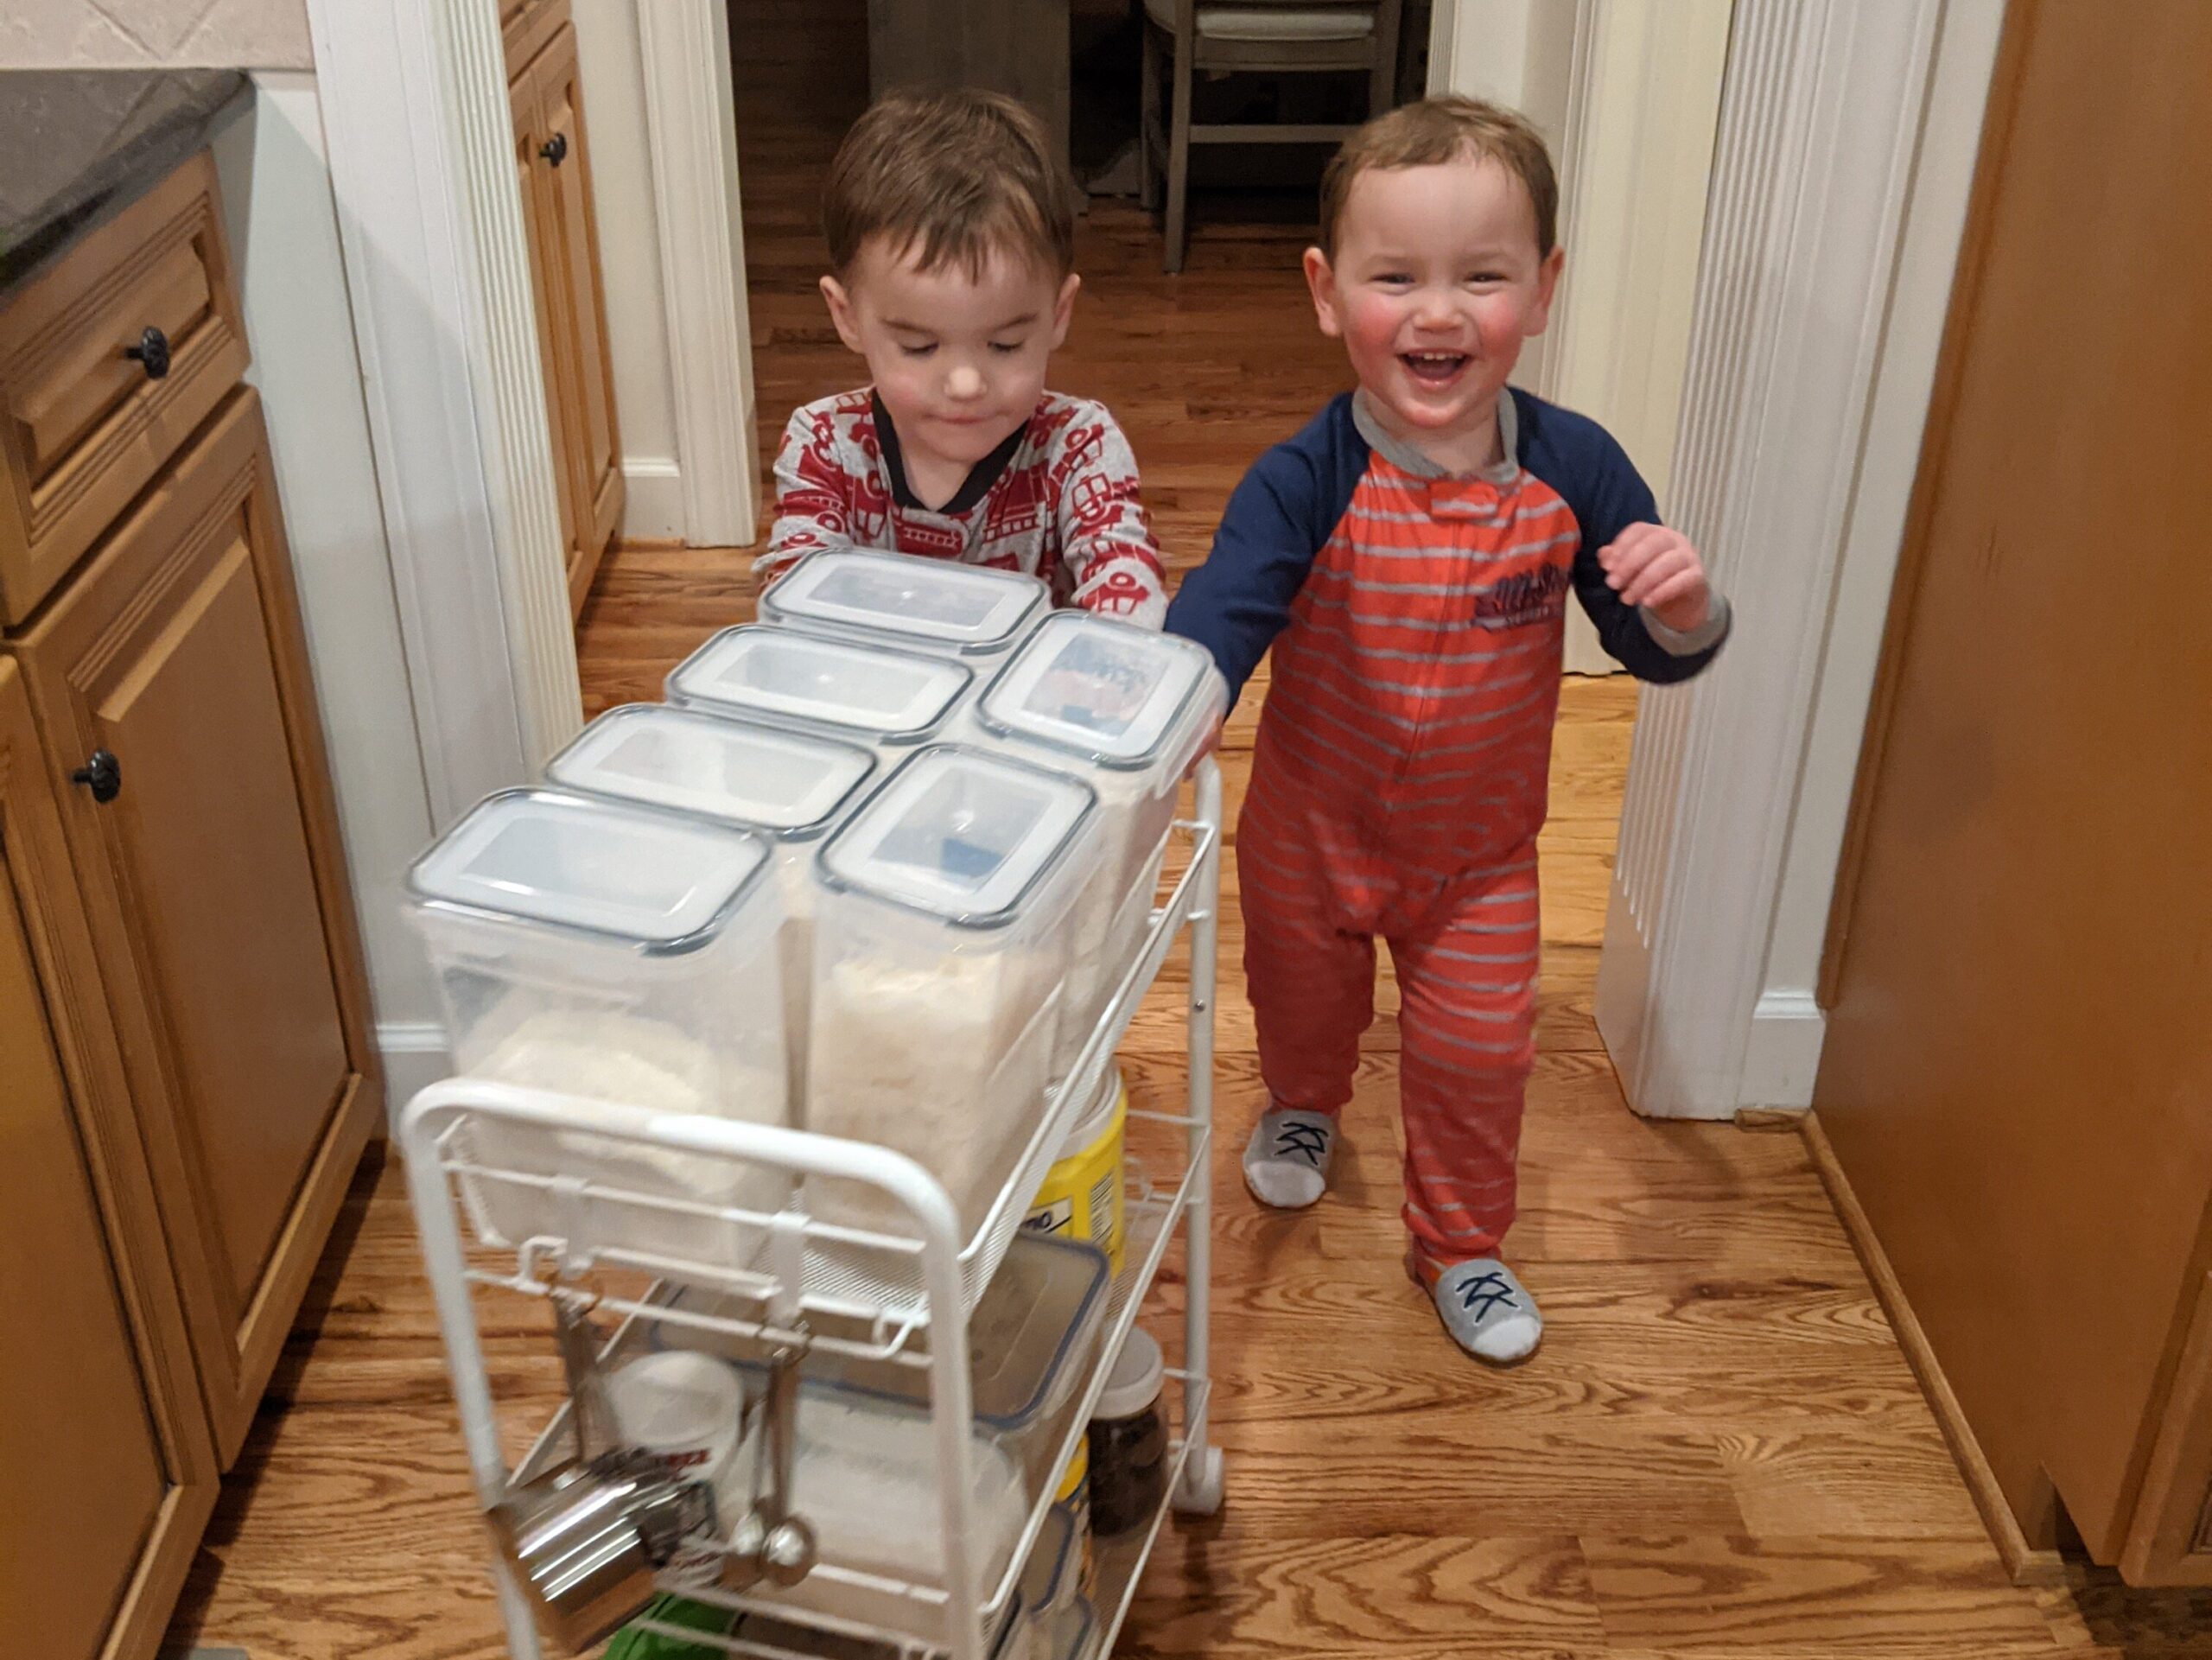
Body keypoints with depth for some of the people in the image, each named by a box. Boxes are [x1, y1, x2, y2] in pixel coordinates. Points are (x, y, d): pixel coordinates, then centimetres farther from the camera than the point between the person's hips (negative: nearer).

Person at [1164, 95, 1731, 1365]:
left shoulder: (1573, 471, -19)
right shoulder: (1308, 483, -26)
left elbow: (1658, 652, -10)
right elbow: (1217, 616, -37)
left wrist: (1681, 606, -35)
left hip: (1482, 846, 1)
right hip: (1314, 829, 0)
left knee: (1477, 1051, 12)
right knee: (1304, 1002, 26)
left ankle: (1462, 1243, 40)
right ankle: (1304, 1105, 62)